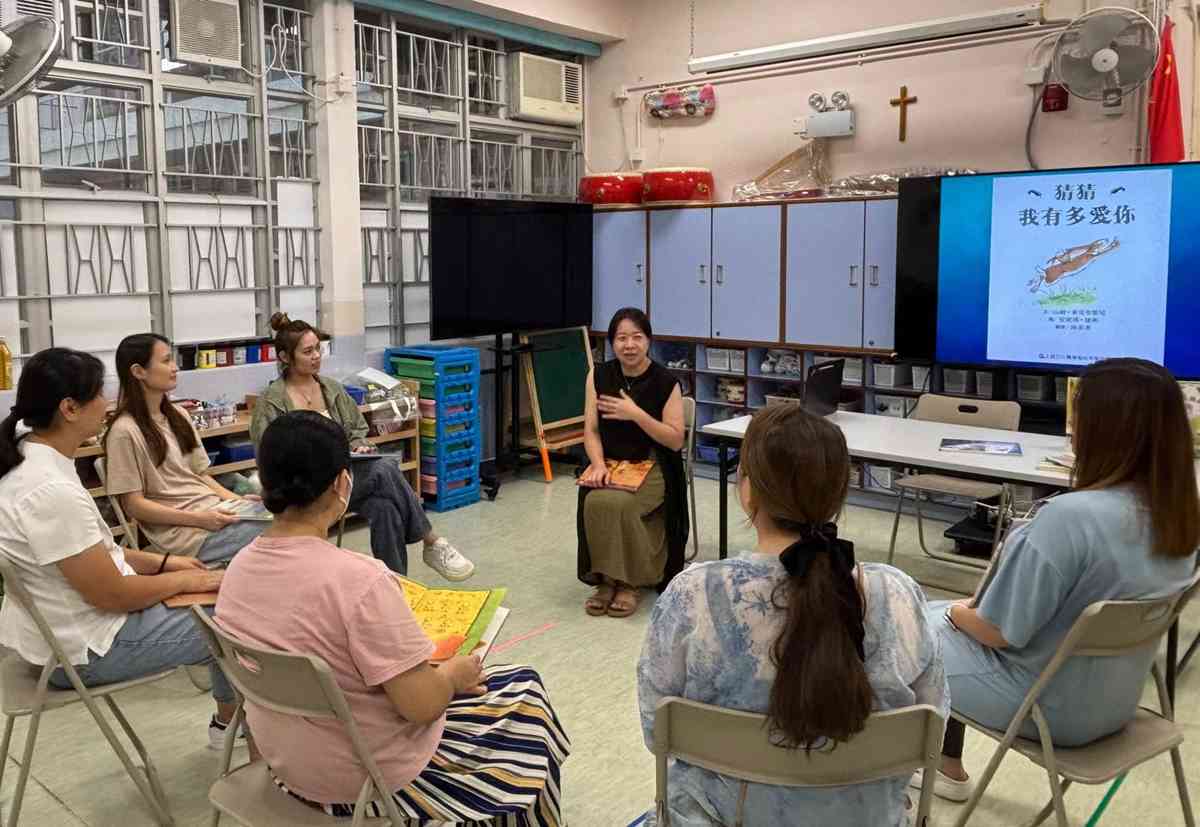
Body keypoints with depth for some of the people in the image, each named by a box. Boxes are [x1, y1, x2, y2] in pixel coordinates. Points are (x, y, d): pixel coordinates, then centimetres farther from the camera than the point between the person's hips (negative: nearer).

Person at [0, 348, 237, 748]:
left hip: (59, 621, 9)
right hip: (83, 648, -9)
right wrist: (187, 580, -10)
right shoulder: (52, 491, -32)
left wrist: (162, 562, 6)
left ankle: (227, 723, 34)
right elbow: (112, 595, -25)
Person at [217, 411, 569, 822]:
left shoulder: (238, 568, -7)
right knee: (525, 698, 14)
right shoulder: (358, 580, -32)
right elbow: (422, 705, -28)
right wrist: (456, 673, -6)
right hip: (372, 777, -7)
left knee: (441, 682, 29)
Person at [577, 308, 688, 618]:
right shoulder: (599, 376, 2)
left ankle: (630, 581, -9)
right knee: (594, 502, -27)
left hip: (652, 466, -3)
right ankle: (606, 579, -8)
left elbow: (676, 440, -10)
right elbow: (591, 430, 1)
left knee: (620, 504, -31)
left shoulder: (665, 382, -8)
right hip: (611, 462, 3)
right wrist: (598, 464, -18)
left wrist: (636, 413, -22)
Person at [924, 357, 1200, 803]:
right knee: (943, 614, 22)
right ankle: (945, 767, 35)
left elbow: (999, 631, -24)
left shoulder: (1071, 516, -33)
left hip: (1048, 707, -7)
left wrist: (959, 611, -1)